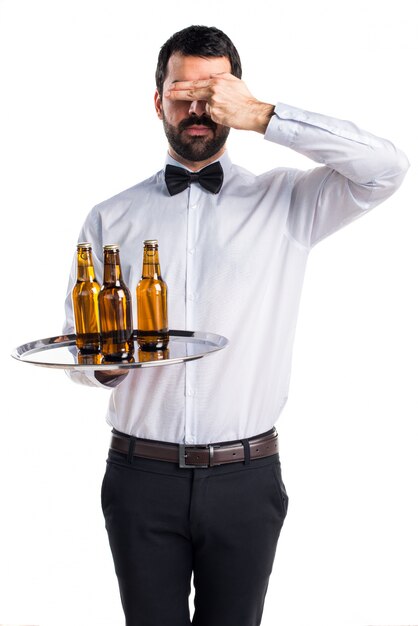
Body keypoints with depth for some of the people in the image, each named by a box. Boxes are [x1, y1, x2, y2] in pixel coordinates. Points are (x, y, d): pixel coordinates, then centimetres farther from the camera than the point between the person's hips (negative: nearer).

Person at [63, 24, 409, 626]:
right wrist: (105, 361, -15)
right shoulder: (111, 219, 6)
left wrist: (260, 116, -16)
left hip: (246, 478, -1)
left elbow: (387, 168, -14)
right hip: (142, 476, 1)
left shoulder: (285, 202, 2)